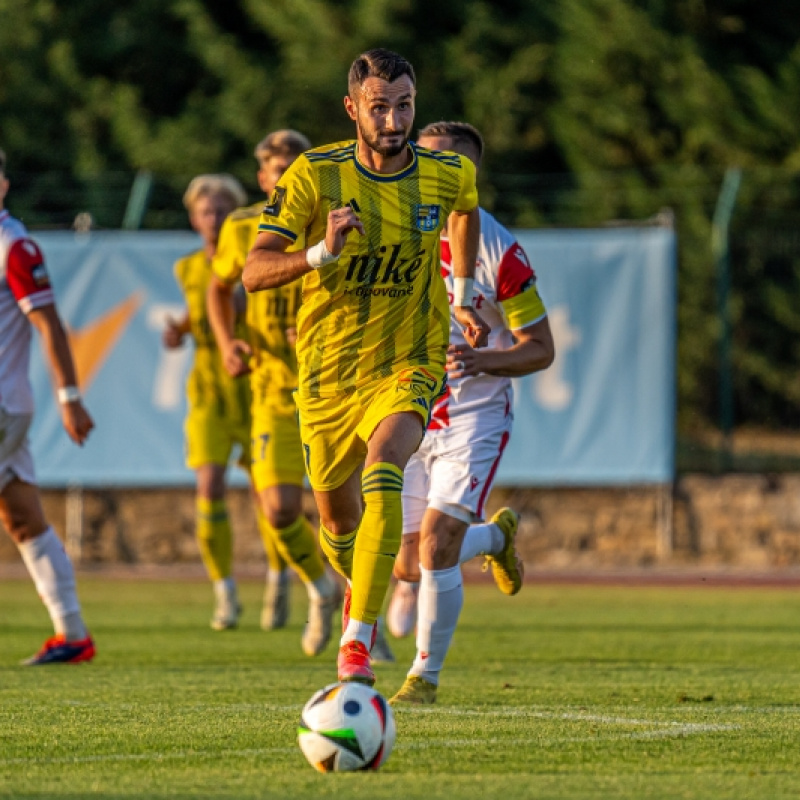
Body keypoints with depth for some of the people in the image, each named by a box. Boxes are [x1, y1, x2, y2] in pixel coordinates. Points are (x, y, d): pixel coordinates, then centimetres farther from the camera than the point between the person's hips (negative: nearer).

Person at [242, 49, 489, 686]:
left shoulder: (448, 175, -7)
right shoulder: (314, 175, -12)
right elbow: (253, 273, -17)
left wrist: (464, 294, 18)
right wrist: (320, 253, -34)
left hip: (408, 365, -1)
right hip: (326, 373, 1)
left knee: (382, 471, -30)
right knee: (338, 521, 14)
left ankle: (357, 643, -33)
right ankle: (361, 590, 52)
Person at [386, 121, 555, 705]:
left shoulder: (498, 250, -11)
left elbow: (541, 348, -7)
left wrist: (480, 361, -24)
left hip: (473, 417, -4)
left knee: (436, 546, -18)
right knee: (409, 570, 4)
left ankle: (426, 674, 1)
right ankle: (495, 535, 37)